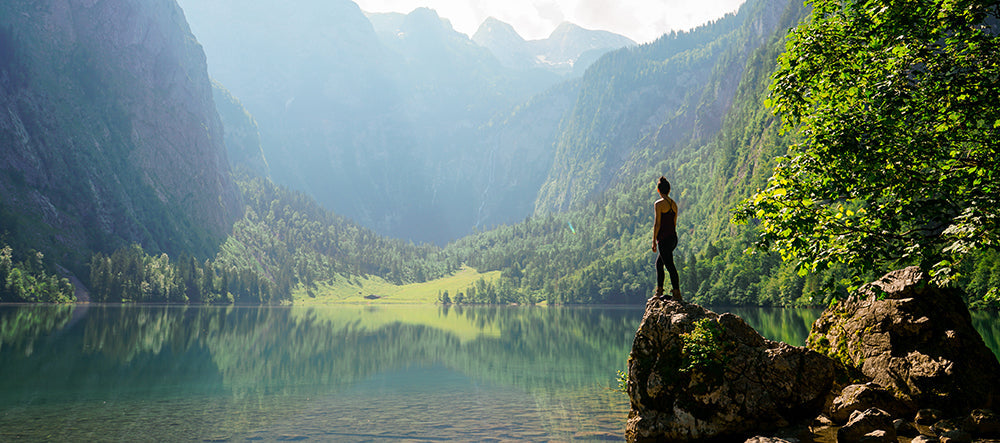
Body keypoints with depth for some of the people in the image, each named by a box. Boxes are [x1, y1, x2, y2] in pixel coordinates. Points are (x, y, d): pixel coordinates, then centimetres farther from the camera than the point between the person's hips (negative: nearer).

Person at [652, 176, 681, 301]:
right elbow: (674, 223, 16)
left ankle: (677, 294, -5)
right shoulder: (674, 204, 11)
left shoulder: (659, 204, -11)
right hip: (674, 238, 8)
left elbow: (657, 224, -13)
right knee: (659, 263, 18)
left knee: (670, 265, -5)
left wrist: (654, 241, -8)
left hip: (664, 239, -8)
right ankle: (659, 291, 20)